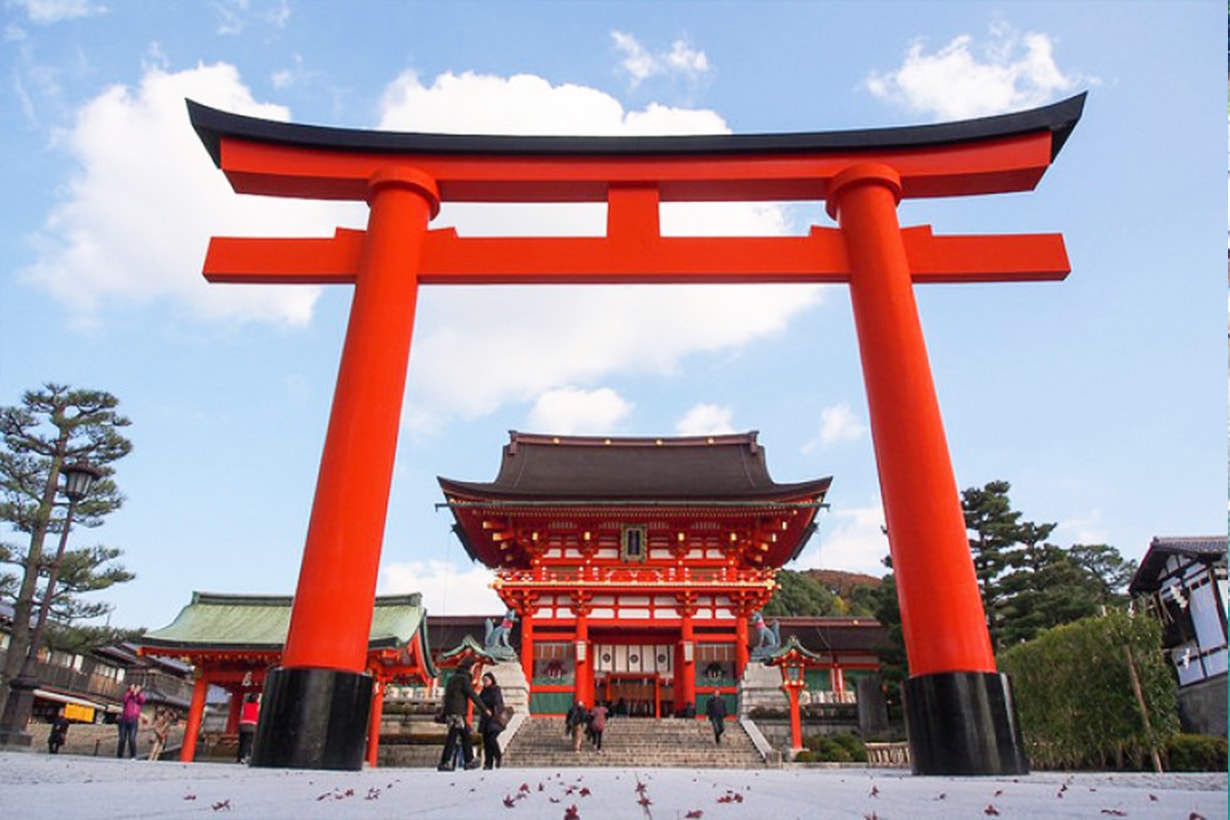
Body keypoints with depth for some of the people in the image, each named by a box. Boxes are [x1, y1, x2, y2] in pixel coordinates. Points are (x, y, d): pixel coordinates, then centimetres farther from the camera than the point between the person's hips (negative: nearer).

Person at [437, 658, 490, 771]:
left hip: (449, 711, 9)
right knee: (452, 737, -5)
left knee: (465, 735, 11)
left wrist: (444, 714, 25)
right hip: (457, 712, -9)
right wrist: (485, 709, -5)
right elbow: (473, 696, -11)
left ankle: (469, 761, 14)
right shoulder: (464, 678, -10)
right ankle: (444, 763, -4)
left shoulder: (452, 678, 17)